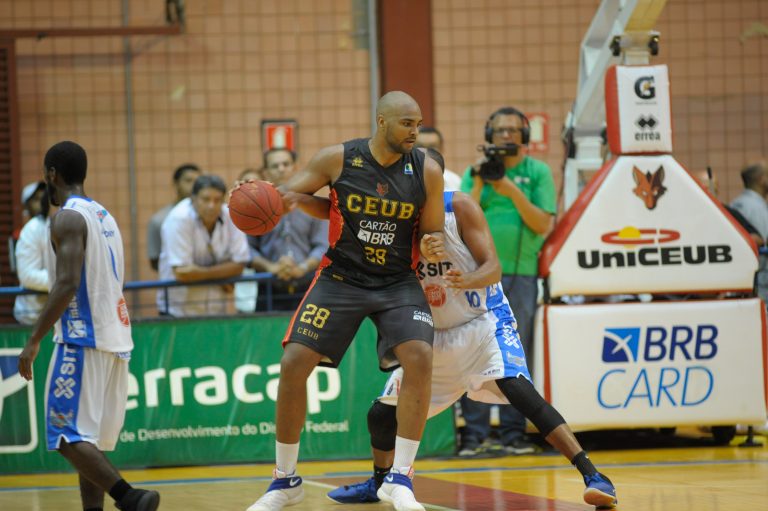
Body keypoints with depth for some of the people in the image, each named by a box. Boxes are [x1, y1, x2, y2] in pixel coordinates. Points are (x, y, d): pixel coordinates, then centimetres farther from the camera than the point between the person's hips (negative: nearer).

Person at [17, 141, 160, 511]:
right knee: (88, 437, 12)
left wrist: (34, 339, -19)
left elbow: (68, 284, -21)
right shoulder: (103, 215, 18)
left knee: (68, 436, -10)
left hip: (83, 339, -9)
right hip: (114, 338, 9)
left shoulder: (68, 218, -11)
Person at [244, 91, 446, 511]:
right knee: (293, 364, -10)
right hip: (340, 277, 0)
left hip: (398, 282, 0)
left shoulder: (427, 172, -9)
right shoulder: (338, 160, -10)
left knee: (420, 358, -24)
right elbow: (286, 193, -1)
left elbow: (432, 234, 1)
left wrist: (432, 248, -23)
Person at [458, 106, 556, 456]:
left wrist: (513, 192, -13)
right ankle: (474, 433, -2)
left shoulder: (538, 173, 6)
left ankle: (513, 432, 7)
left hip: (521, 274, 0)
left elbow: (544, 225, -2)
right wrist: (479, 185, -11)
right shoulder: (473, 173, 9)